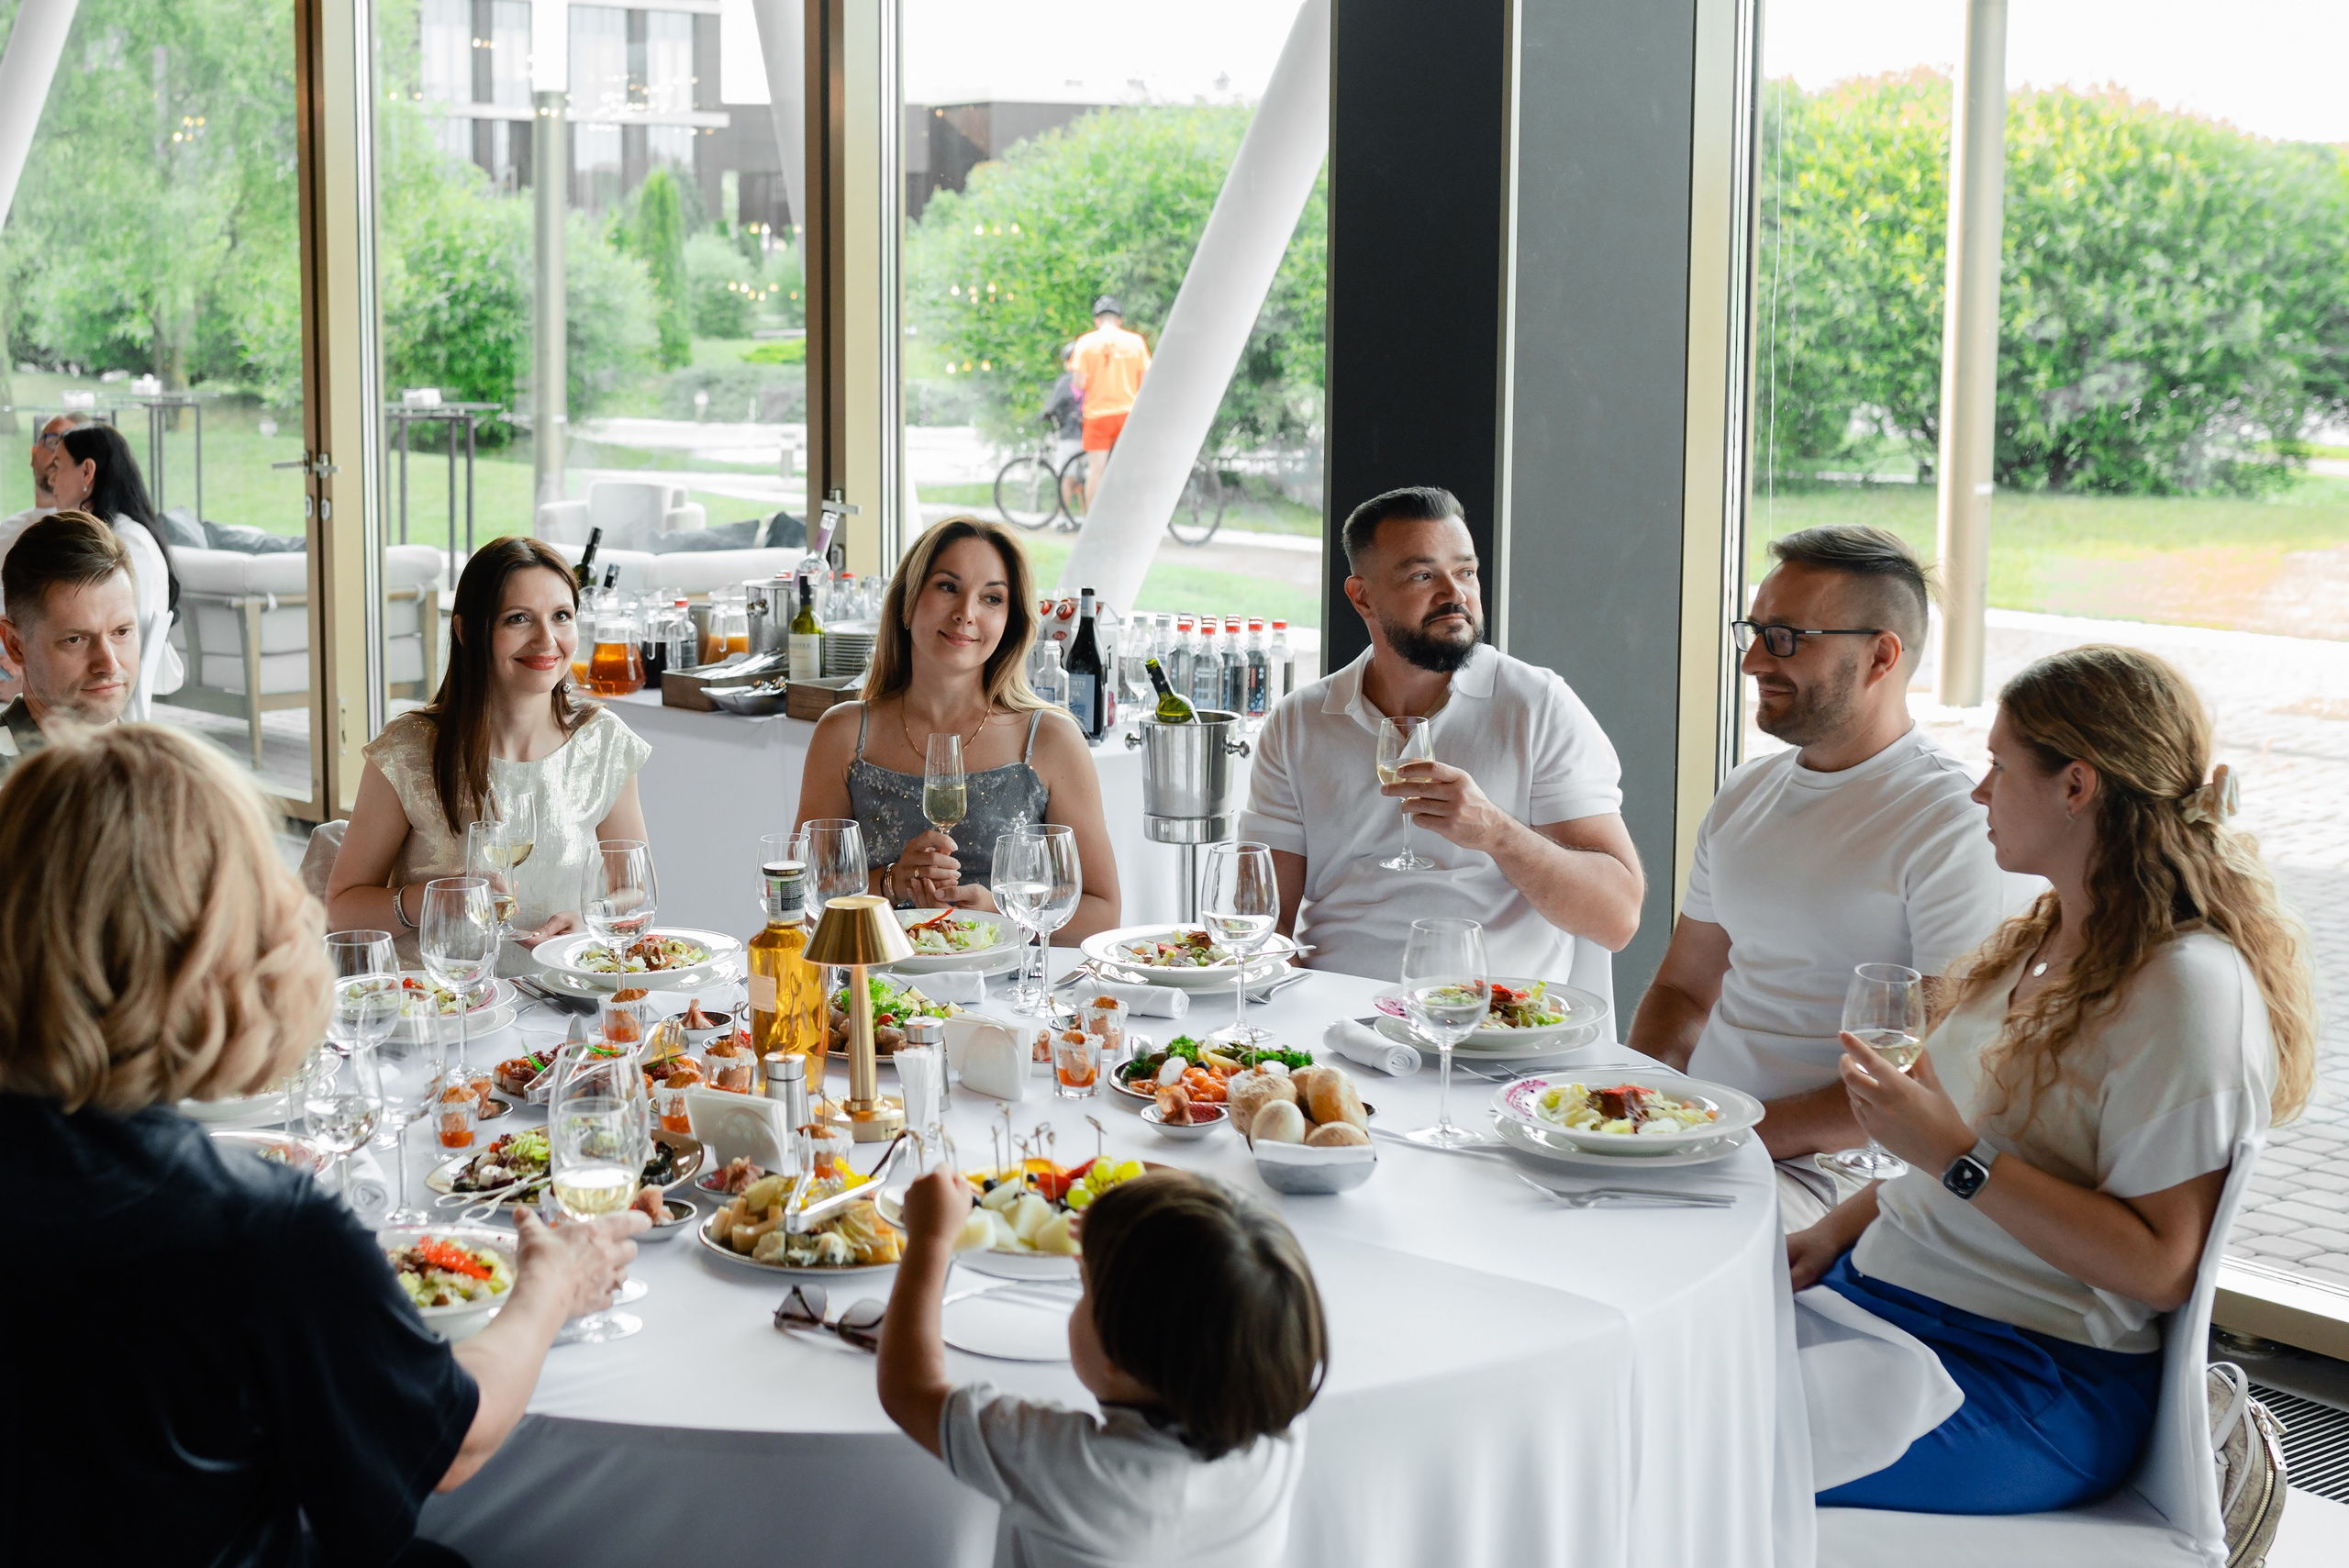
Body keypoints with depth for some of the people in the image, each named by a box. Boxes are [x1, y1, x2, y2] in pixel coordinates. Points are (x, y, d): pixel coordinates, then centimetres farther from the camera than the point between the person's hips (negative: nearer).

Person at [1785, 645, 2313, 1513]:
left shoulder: (2189, 989, -17)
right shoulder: (2041, 939, 13)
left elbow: (2160, 1266, -20)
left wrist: (1956, 1155, -23)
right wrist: (1842, 1228, 7)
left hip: (2031, 1384, -9)